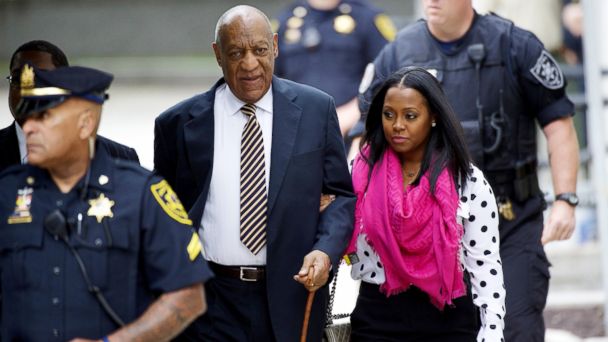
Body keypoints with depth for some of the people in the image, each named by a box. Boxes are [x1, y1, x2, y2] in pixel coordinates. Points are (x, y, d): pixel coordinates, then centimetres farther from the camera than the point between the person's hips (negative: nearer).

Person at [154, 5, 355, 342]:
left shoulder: (316, 109, 3)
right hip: (211, 304, -1)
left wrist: (326, 251, -13)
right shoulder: (178, 123, 2)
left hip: (292, 294, 1)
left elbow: (341, 195, 6)